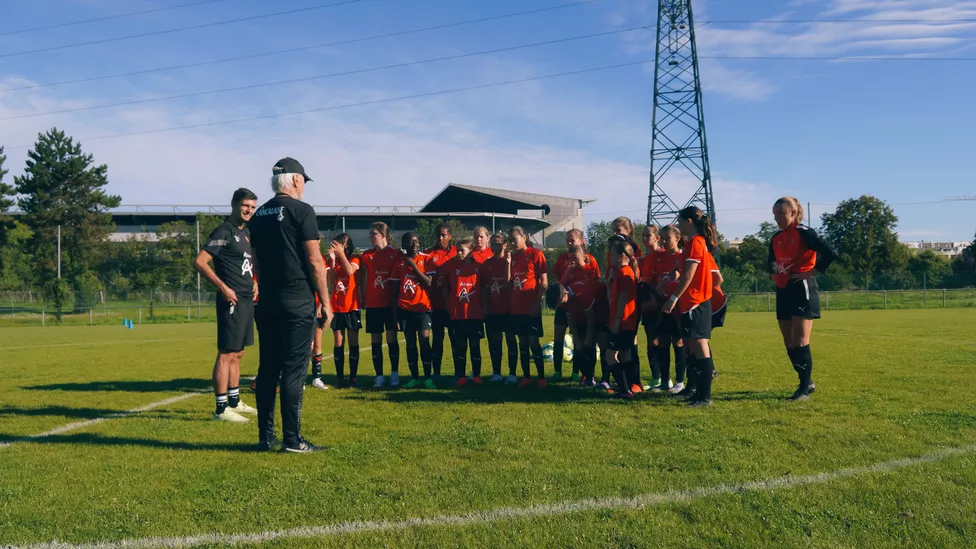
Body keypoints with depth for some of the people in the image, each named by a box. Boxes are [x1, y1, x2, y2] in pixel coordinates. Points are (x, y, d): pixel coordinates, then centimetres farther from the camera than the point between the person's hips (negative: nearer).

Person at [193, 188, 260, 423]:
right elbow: (200, 262, -17)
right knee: (226, 354, -6)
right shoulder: (224, 231, -10)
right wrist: (223, 287, -21)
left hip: (247, 300, 9)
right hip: (232, 300, -9)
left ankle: (234, 401, 26)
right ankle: (221, 408, -1)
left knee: (237, 353, 16)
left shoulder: (245, 233, 17)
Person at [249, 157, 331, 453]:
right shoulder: (301, 210, -7)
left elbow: (258, 262, 16)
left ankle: (266, 437, 16)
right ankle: (292, 439, 0)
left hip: (267, 301, 7)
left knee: (268, 368, 10)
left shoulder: (259, 215, 13)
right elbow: (314, 260, -10)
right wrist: (326, 301, -5)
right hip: (297, 301, -7)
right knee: (294, 370, -3)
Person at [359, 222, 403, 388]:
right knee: (375, 341, 4)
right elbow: (363, 279, 8)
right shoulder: (366, 255, 7)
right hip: (373, 304, 3)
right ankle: (379, 376, 9)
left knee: (392, 338, 0)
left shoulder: (396, 254, -1)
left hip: (391, 303, -2)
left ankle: (395, 374, 10)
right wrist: (363, 298, 1)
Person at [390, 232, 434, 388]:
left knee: (424, 341, -10)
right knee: (410, 343, 5)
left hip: (422, 307, -3)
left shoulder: (425, 259, 0)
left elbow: (429, 283, -10)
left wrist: (413, 266, -12)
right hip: (404, 308, 3)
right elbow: (395, 288, 10)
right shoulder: (399, 262, 8)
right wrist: (395, 310, 6)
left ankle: (428, 377, -3)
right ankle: (414, 377, 11)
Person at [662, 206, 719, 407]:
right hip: (699, 300, 10)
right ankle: (700, 391, 19)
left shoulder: (694, 242, -13)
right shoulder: (702, 242, 17)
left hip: (694, 302, -10)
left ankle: (705, 396, -5)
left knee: (699, 347, -8)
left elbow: (688, 275, -19)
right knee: (694, 347, 13)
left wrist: (673, 298, -17)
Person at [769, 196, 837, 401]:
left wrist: (812, 272, -15)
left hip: (802, 290, -8)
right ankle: (807, 382, 23)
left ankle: (805, 389, 0)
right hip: (783, 292, 8)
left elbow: (830, 254, -19)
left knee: (800, 342, -8)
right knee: (789, 343, 9)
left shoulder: (804, 233, -11)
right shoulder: (776, 238, 12)